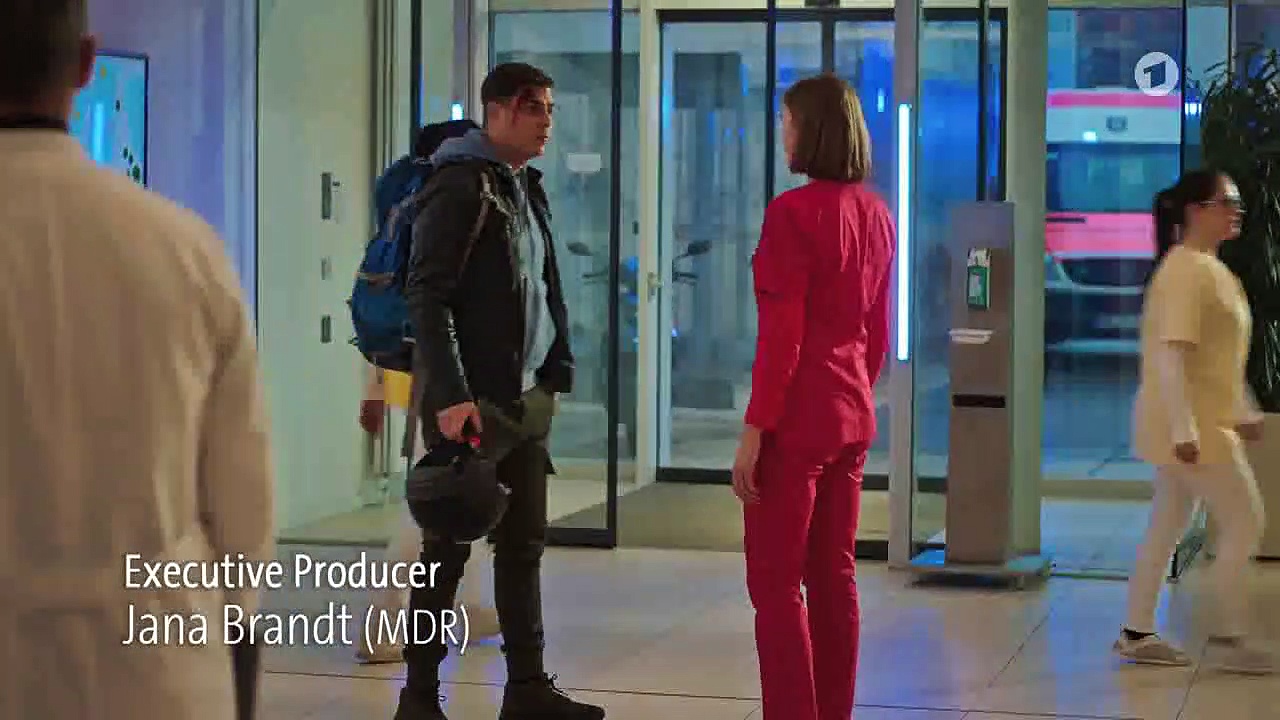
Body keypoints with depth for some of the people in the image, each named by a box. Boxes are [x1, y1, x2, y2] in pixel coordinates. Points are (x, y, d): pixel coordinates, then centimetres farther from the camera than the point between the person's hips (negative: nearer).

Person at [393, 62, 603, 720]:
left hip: (526, 399, 8)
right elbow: (427, 297, -16)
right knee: (449, 547, -1)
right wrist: (450, 395, -22)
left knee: (524, 543, 9)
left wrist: (555, 370, 11)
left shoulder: (527, 189, 14)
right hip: (471, 400, -8)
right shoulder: (460, 186, -11)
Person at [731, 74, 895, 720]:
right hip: (852, 413, 8)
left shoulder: (794, 211, -14)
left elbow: (782, 333, -17)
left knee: (775, 584, -1)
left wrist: (754, 429, -15)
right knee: (833, 577, 13)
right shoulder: (875, 212, 9)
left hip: (796, 416, -8)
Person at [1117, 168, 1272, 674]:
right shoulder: (1185, 269, -18)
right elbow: (1170, 353, -24)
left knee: (1168, 527, 12)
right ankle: (1231, 638, 5)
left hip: (1207, 420, 10)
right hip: (1190, 424, -10)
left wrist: (1244, 411, 22)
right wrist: (1184, 429, -27)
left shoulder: (1212, 268, 14)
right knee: (1244, 523, -4)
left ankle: (1136, 634, 18)